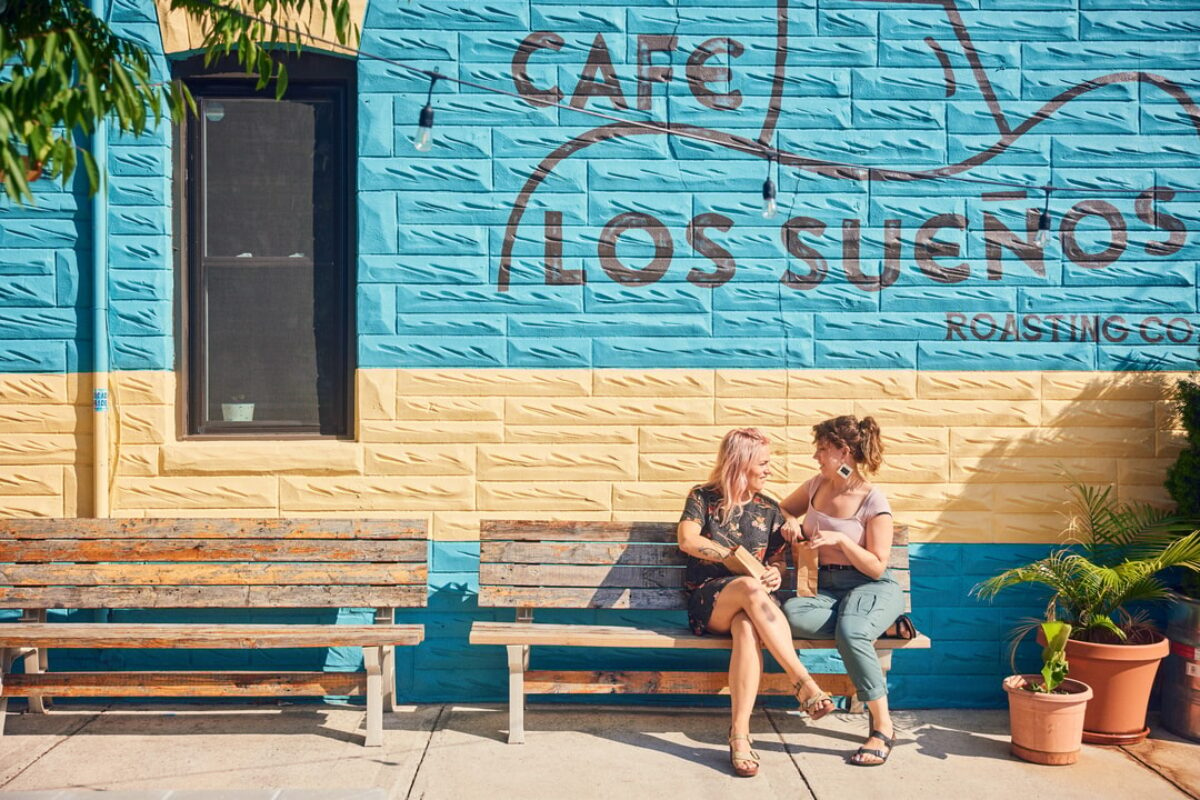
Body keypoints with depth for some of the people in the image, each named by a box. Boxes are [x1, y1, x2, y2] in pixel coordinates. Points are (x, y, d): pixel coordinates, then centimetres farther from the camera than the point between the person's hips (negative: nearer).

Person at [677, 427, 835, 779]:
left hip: (752, 602, 2)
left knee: (748, 628, -38)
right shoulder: (703, 498, 6)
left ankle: (740, 733, -46)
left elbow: (778, 561, 13)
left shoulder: (769, 510, 15)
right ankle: (803, 681, -40)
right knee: (749, 587, -38)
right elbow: (687, 540, -10)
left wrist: (775, 574, -13)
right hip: (708, 600, -2)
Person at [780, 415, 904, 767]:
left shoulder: (874, 502, -8)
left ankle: (883, 727, -25)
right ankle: (867, 625, -14)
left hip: (873, 588, -5)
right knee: (792, 614, -32)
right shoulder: (816, 486, 8)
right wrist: (789, 527, 3)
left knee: (850, 632, -38)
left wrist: (840, 539, -21)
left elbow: (877, 568, -8)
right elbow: (782, 511, 26)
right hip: (827, 588, 5)